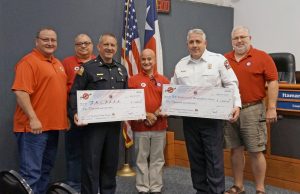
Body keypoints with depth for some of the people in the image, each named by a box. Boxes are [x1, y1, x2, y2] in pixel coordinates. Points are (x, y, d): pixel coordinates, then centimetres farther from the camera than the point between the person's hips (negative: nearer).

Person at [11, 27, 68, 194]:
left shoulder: (58, 64, 16)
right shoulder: (29, 62, -11)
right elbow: (21, 92, -20)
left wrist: (64, 117, 17)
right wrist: (33, 119, -24)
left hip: (53, 126, 9)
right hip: (34, 127, -9)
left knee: (46, 169, 17)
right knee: (31, 172, -6)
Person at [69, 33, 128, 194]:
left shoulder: (122, 69, 14)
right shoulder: (88, 68, -3)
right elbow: (74, 93, -7)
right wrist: (76, 113, -21)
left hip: (114, 122, 5)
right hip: (93, 122, -5)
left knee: (111, 161, 13)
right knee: (91, 162, -2)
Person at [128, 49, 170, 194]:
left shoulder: (164, 80, 6)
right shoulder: (133, 80, 0)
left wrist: (158, 113, -9)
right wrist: (146, 115, -12)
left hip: (160, 126, 2)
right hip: (140, 126, -2)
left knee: (157, 159, 8)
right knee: (141, 159, 6)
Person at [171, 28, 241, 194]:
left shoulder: (218, 60, -1)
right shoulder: (180, 65, 12)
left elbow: (231, 85, -3)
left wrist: (236, 105, -15)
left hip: (212, 117, -4)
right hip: (189, 118, 4)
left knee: (214, 157, -2)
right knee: (195, 157, 11)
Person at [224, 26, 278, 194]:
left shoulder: (262, 57, -3)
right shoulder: (225, 59, 9)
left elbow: (273, 82, -6)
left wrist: (271, 108, -12)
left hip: (252, 110, -4)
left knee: (256, 152, 0)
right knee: (236, 150, 11)